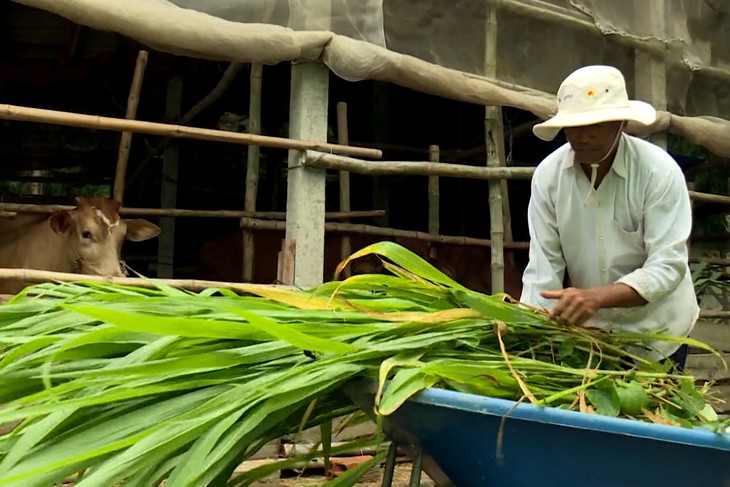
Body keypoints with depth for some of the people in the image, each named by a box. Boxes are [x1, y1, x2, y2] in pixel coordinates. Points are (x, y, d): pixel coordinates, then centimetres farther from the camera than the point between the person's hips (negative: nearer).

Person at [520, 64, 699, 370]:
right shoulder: (548, 174, -14)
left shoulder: (660, 172, -22)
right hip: (587, 328, 2)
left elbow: (668, 267, -26)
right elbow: (544, 264, -14)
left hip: (656, 330, -2)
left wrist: (595, 296, -41)